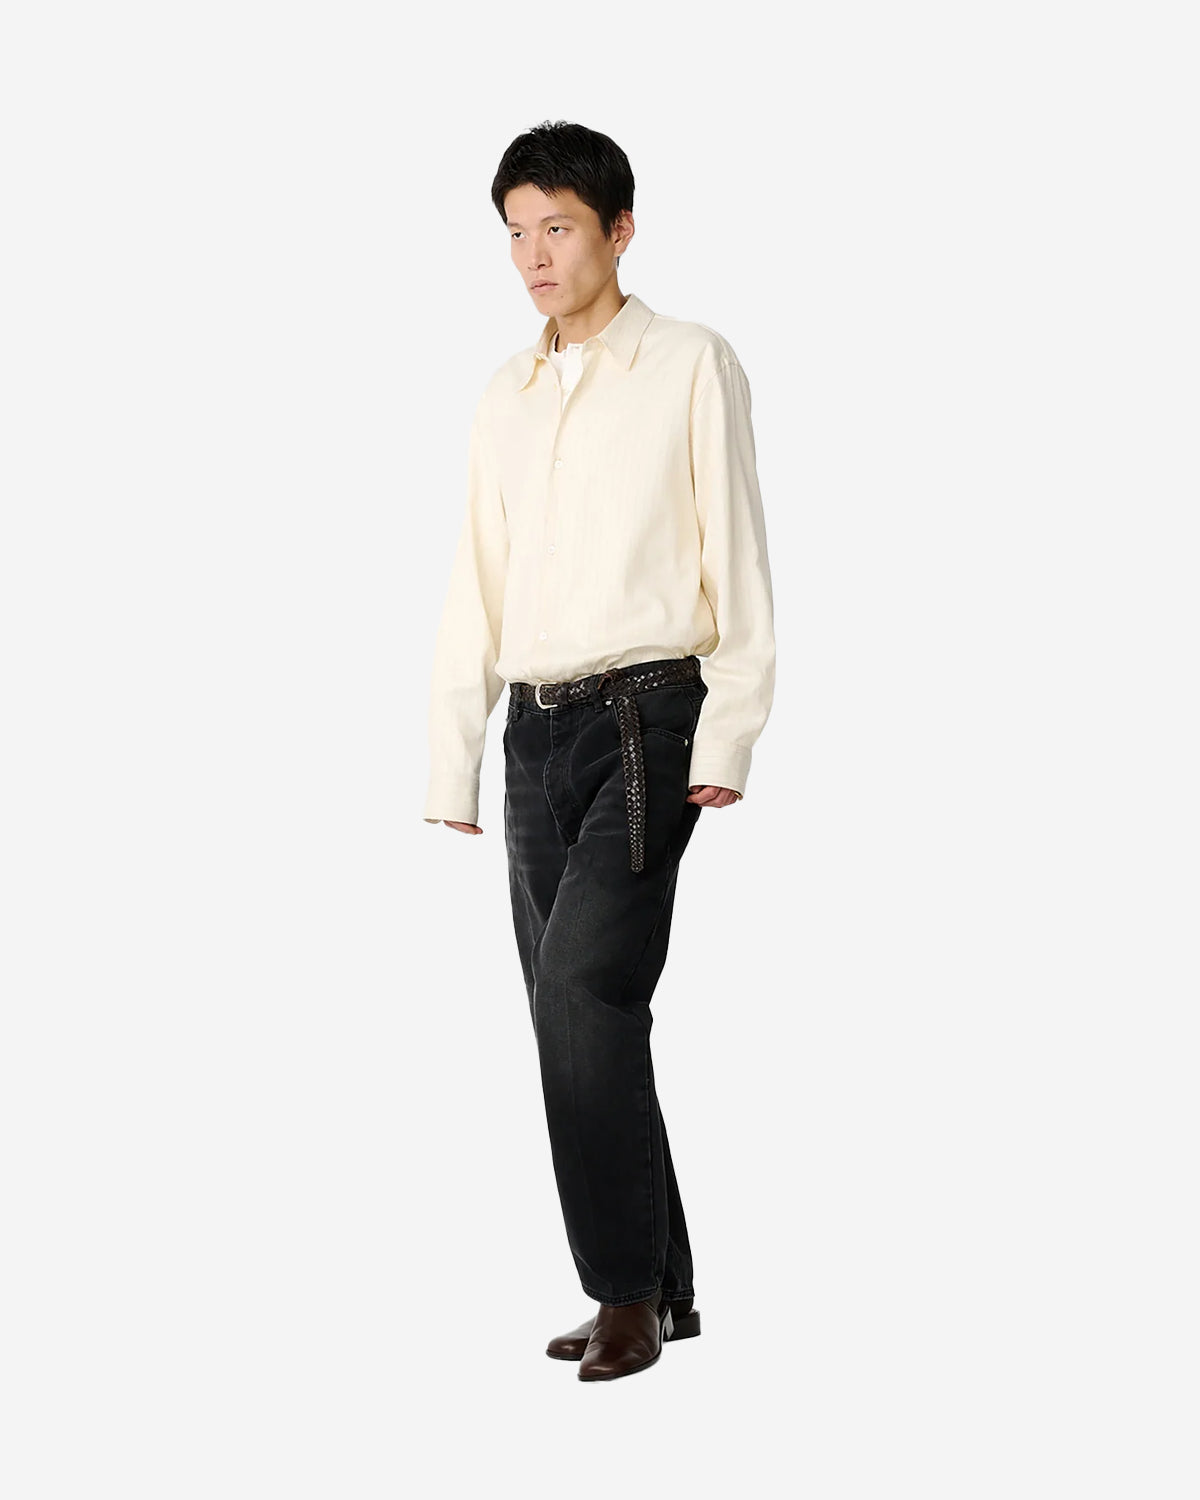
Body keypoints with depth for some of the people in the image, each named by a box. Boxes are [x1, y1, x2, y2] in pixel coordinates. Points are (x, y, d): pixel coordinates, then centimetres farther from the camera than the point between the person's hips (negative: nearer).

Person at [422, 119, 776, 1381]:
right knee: (578, 1011, 6)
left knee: (584, 982, -19)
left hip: (646, 717, -6)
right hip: (536, 728, 6)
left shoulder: (691, 365, 1)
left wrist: (725, 742, -11)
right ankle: (662, 1290, 15)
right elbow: (475, 590, 17)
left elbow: (737, 560, -3)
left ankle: (628, 1288, -11)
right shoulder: (504, 396, 16)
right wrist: (452, 767, 12)